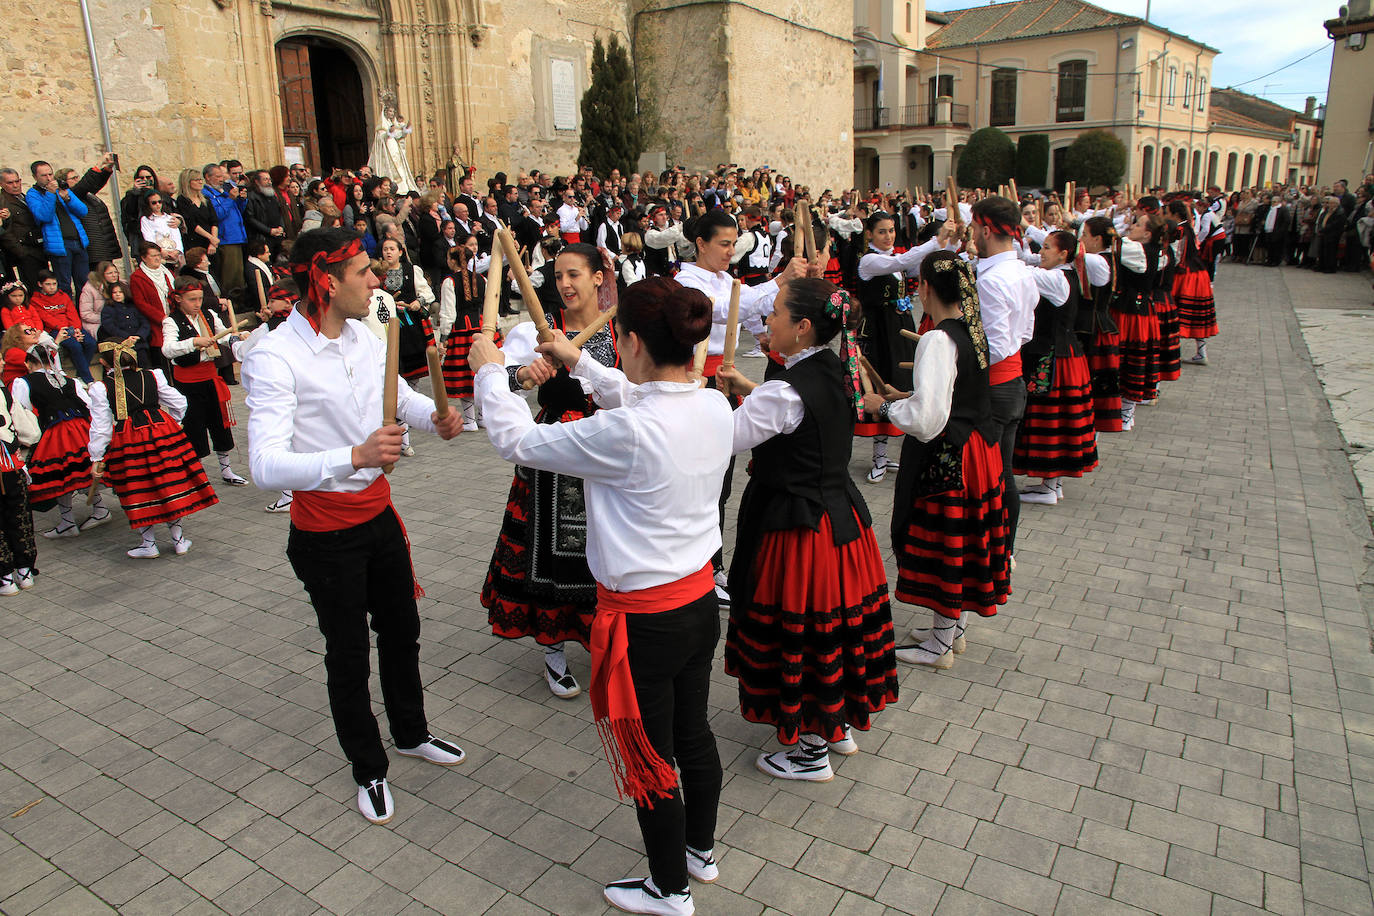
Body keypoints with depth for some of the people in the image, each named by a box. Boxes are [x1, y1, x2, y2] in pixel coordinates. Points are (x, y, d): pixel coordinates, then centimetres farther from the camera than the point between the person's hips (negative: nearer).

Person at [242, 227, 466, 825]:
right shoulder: (274, 360, -24)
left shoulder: (363, 337, -2)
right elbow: (266, 467, -34)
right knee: (348, 653, 12)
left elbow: (402, 396, 15)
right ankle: (368, 770, 36)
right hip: (325, 533, -7)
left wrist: (436, 416, -9)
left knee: (401, 630, 22)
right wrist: (355, 456, -48)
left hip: (379, 514, 7)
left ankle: (411, 734, 48)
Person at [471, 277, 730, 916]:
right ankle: (701, 850, 49)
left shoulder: (624, 433, -28)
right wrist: (580, 364, 23)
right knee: (694, 735, 26)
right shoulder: (715, 407, -7)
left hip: (644, 622, -7)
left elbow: (518, 441, -15)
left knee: (648, 759, 15)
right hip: (701, 600, 7)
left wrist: (489, 372, 1)